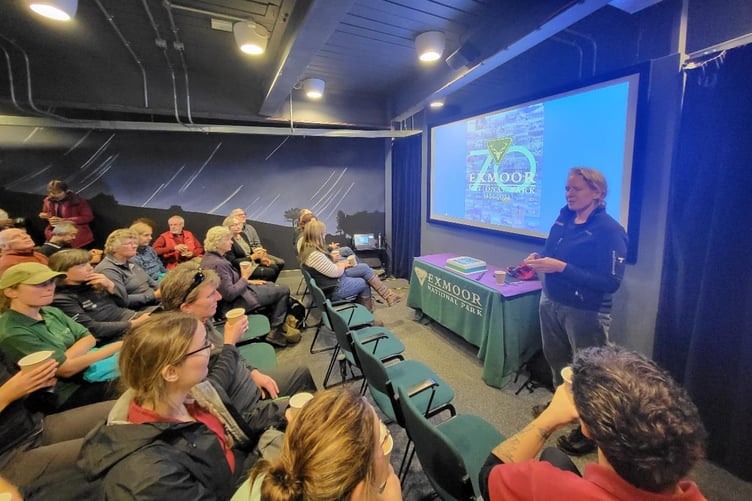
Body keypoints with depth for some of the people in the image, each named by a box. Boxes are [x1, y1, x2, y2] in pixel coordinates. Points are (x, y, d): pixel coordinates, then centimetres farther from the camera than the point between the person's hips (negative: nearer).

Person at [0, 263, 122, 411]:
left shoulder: (51, 312, 4)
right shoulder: (12, 333, -18)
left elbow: (89, 339, 3)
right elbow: (66, 369, -20)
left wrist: (63, 359, -16)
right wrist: (117, 346, -20)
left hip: (86, 374, 7)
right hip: (67, 394, -7)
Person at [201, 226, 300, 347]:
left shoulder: (209, 256, 3)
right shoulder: (217, 264, -28)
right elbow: (230, 294, -28)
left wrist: (248, 281, 5)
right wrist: (245, 278, -15)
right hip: (235, 303, -11)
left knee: (273, 286, 23)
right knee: (283, 290, -4)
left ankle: (282, 319, 22)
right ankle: (276, 332, 8)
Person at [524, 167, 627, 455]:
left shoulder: (610, 231, -18)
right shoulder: (564, 218, 3)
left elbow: (611, 282, -22)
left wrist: (561, 267, -28)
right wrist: (538, 259, -7)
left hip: (586, 312, -7)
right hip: (551, 302, 7)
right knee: (555, 357, 23)